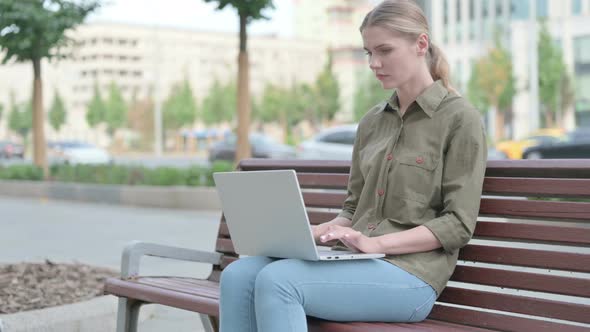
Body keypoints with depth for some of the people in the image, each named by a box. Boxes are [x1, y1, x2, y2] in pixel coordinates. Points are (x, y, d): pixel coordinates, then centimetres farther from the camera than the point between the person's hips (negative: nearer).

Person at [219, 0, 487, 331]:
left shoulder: (460, 118, -2)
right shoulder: (372, 122, 18)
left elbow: (458, 224, -8)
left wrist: (375, 243, -18)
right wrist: (308, 233, 0)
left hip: (410, 271, -6)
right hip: (353, 260, 6)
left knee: (277, 282, -29)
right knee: (239, 275, -19)